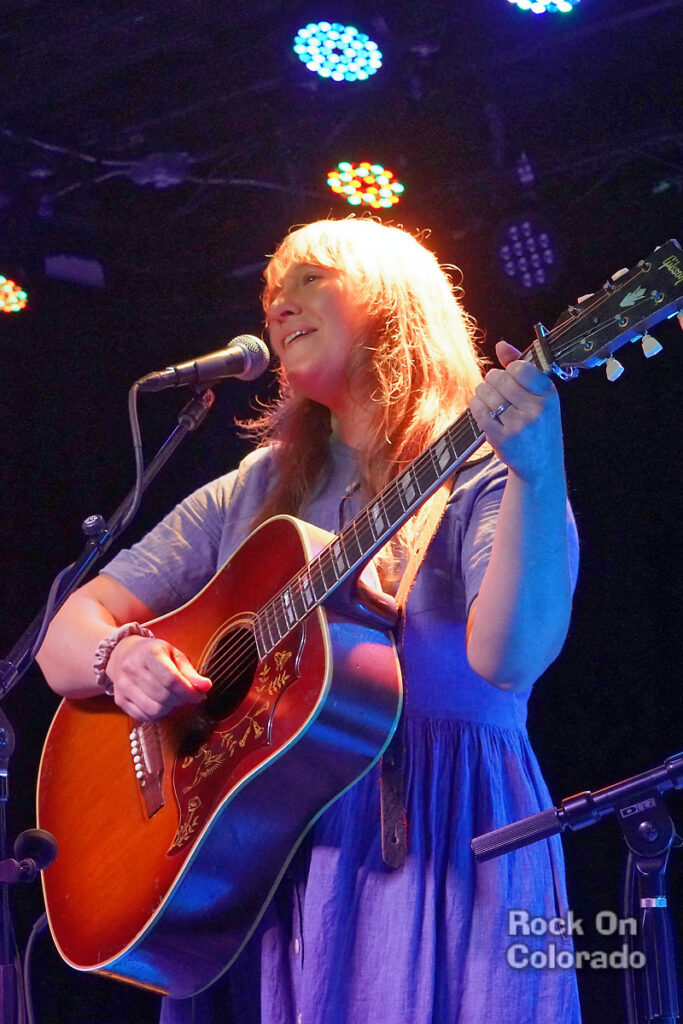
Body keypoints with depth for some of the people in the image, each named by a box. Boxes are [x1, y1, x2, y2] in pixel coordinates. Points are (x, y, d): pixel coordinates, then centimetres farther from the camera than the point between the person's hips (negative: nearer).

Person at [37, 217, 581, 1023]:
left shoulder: (482, 475, -1)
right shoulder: (253, 494, 14)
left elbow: (509, 659, -20)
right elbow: (65, 637, 13)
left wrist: (538, 476, -33)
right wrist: (118, 658, -9)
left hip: (443, 850, -4)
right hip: (259, 862, 4)